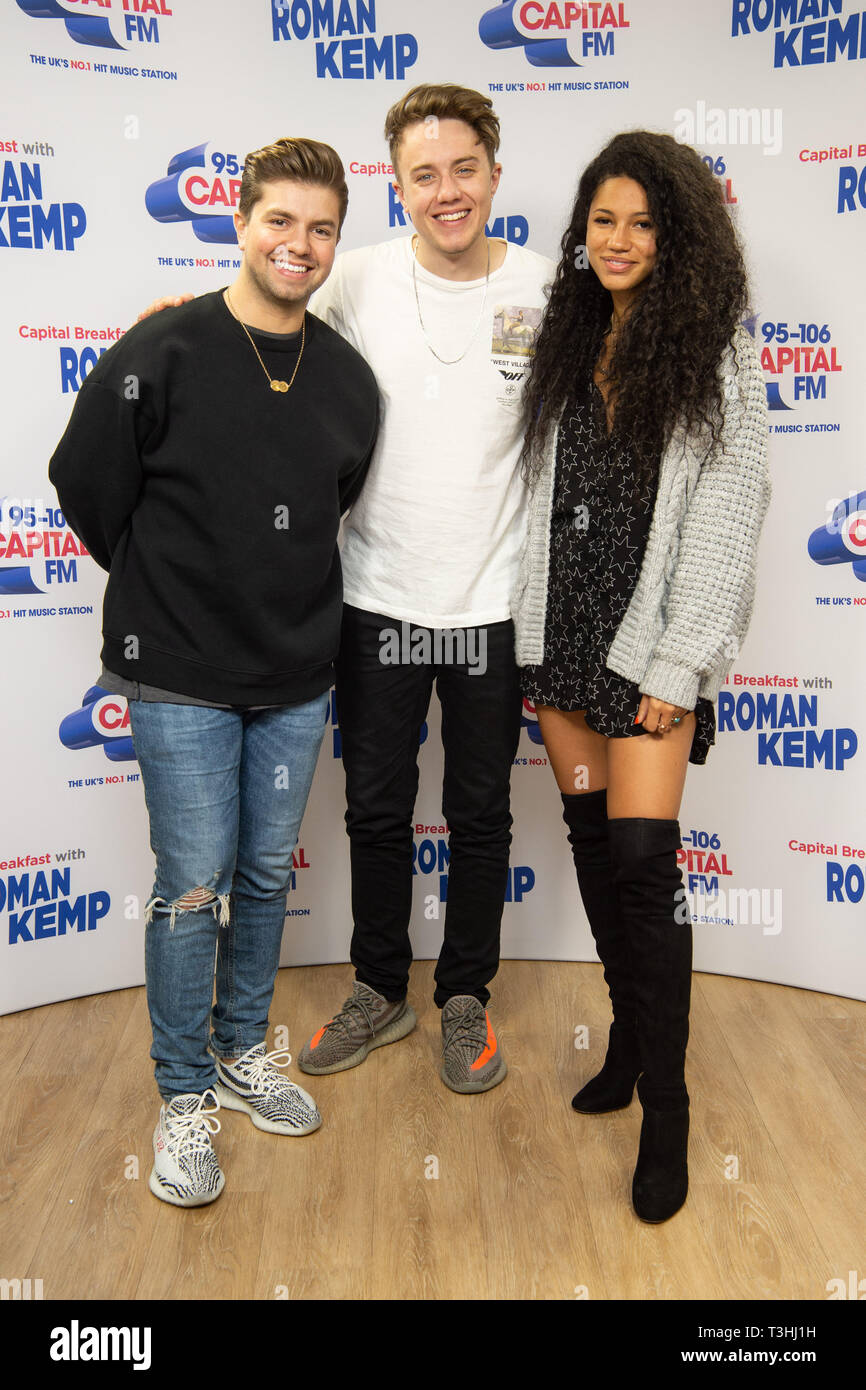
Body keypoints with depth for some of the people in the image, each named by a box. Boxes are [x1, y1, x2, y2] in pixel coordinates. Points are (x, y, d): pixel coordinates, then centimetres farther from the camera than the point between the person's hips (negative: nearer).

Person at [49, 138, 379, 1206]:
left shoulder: (348, 378, 3)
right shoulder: (160, 354, -10)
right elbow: (87, 489, -2)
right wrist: (170, 590, 6)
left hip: (297, 678, 4)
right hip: (180, 680, -4)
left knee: (267, 876, 14)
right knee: (193, 886, 1)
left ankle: (243, 1053, 35)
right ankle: (184, 1096, 21)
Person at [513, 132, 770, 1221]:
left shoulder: (717, 358, -4)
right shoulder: (565, 345, 11)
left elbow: (725, 519, -8)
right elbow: (542, 494, 12)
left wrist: (677, 665, -13)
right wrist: (532, 638, 6)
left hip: (649, 644, -5)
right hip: (561, 632, 5)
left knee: (641, 857, -8)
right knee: (591, 839, 11)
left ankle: (665, 1108, 7)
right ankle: (630, 1030, 31)